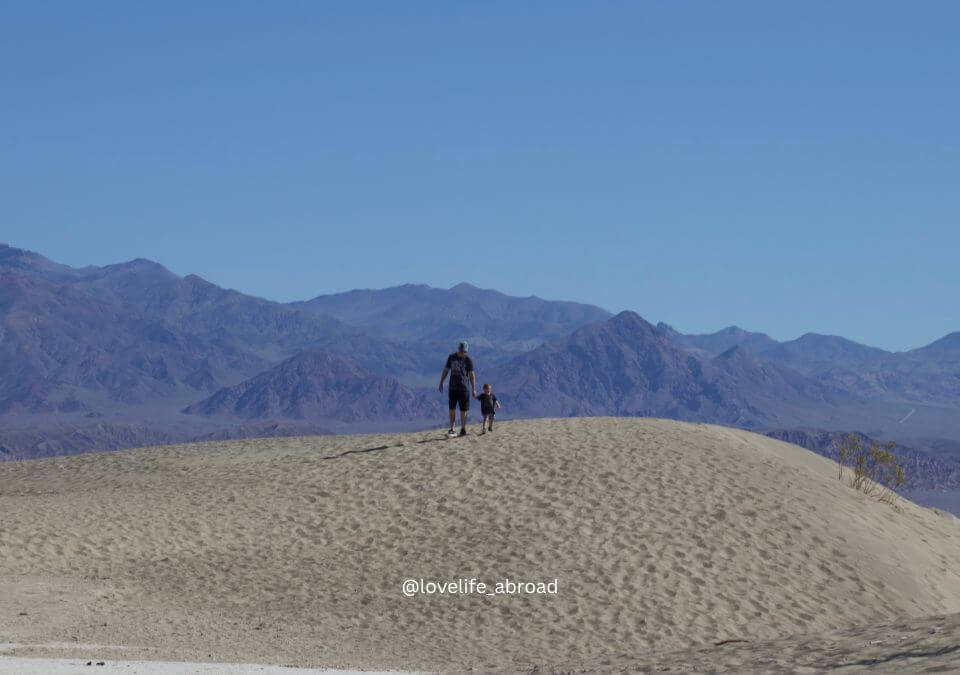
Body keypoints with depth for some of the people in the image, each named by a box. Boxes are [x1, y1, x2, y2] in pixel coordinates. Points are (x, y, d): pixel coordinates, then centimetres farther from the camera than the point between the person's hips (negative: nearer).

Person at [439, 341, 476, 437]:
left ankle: (463, 429, 12)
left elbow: (471, 375, -3)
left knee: (463, 410, 2)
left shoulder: (468, 360, -2)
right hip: (452, 388, 2)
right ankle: (452, 430, 0)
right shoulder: (451, 357, 5)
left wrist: (473, 389, -8)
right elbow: (446, 370, 13)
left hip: (463, 388, -2)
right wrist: (441, 383, 10)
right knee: (452, 409, -2)